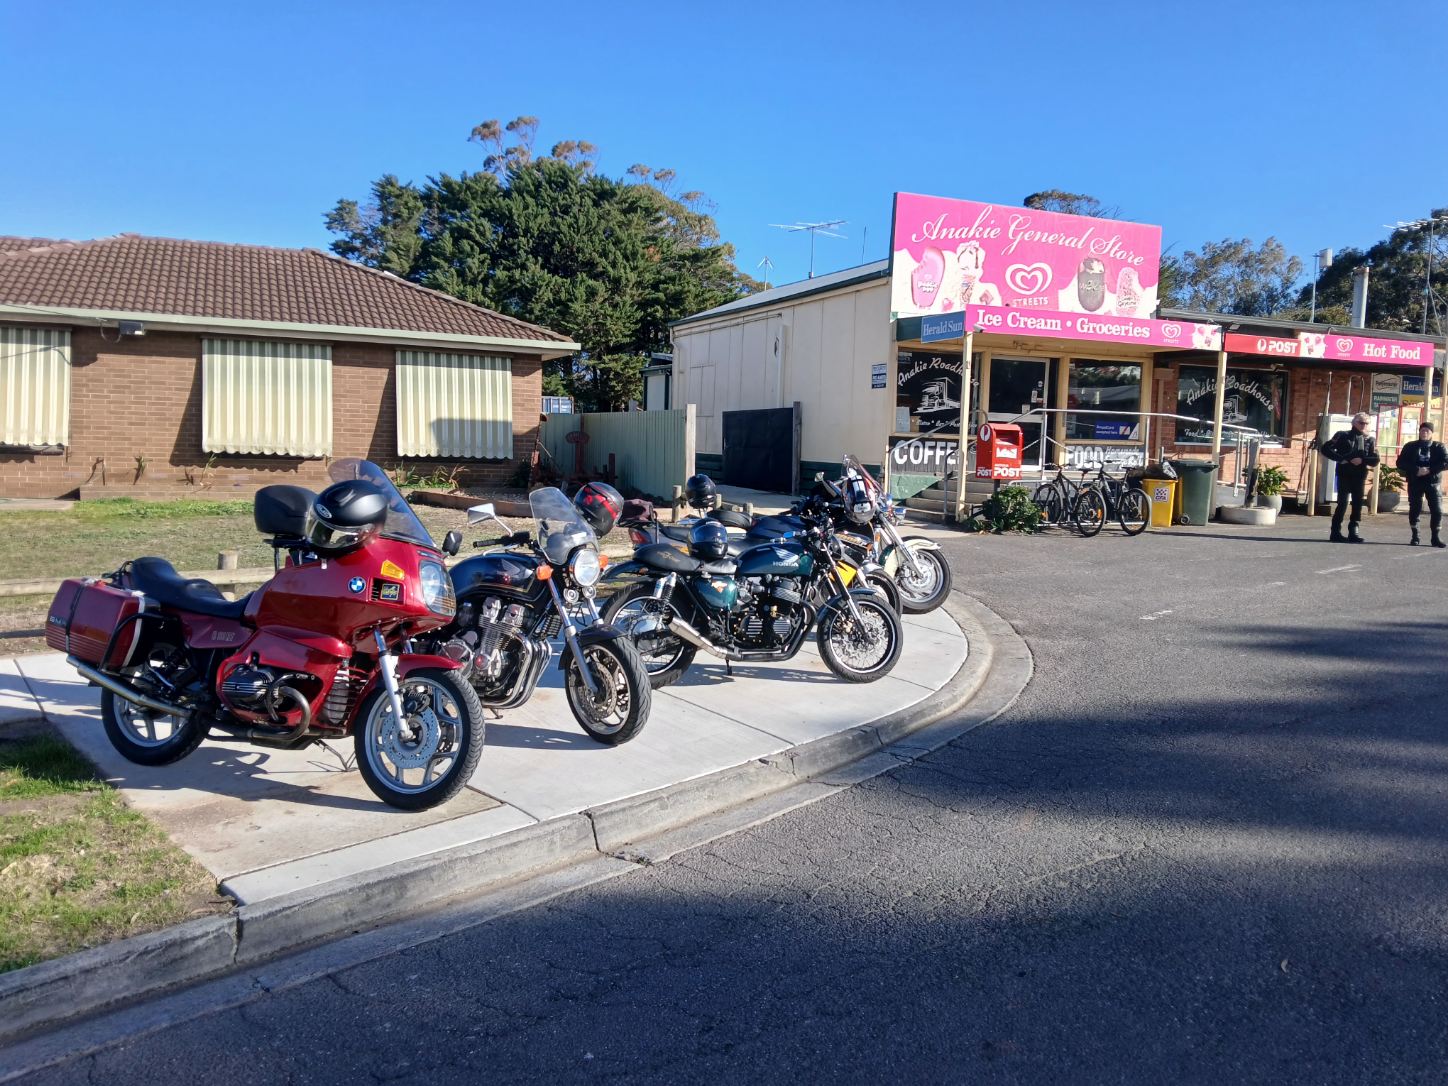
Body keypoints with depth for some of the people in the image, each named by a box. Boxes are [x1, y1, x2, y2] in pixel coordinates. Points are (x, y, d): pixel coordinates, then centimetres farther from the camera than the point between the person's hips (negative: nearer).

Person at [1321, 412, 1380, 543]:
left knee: (1358, 503, 3)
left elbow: (1375, 460, 4)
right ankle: (1335, 532, 0)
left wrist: (1362, 460, -14)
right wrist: (1340, 459, -13)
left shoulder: (1370, 440, 10)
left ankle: (1353, 532, 11)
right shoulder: (1343, 435, 2)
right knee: (1342, 502, -6)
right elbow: (1326, 449, -4)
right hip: (1344, 474, -4)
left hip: (1360, 476, 4)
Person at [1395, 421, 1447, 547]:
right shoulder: (1410, 446, 5)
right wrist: (1416, 470, -18)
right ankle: (1415, 536, 10)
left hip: (1432, 482, 0)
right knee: (1414, 509, 1)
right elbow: (1400, 463, -3)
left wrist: (1430, 470, -19)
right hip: (1414, 482, 0)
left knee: (1437, 510, -4)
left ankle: (1436, 537, 6)